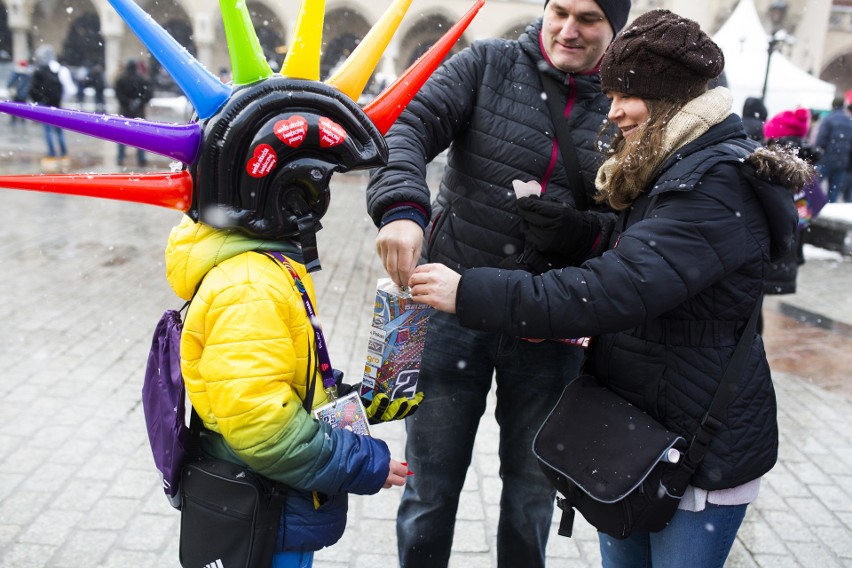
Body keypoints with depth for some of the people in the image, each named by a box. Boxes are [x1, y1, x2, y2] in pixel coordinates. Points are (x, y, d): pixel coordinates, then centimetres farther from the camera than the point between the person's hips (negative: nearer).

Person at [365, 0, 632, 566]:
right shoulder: (487, 65, 0)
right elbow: (412, 128, -13)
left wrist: (563, 223, -20)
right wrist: (401, 208, -33)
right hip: (454, 309, -1)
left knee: (532, 496, 19)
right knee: (430, 489, 12)